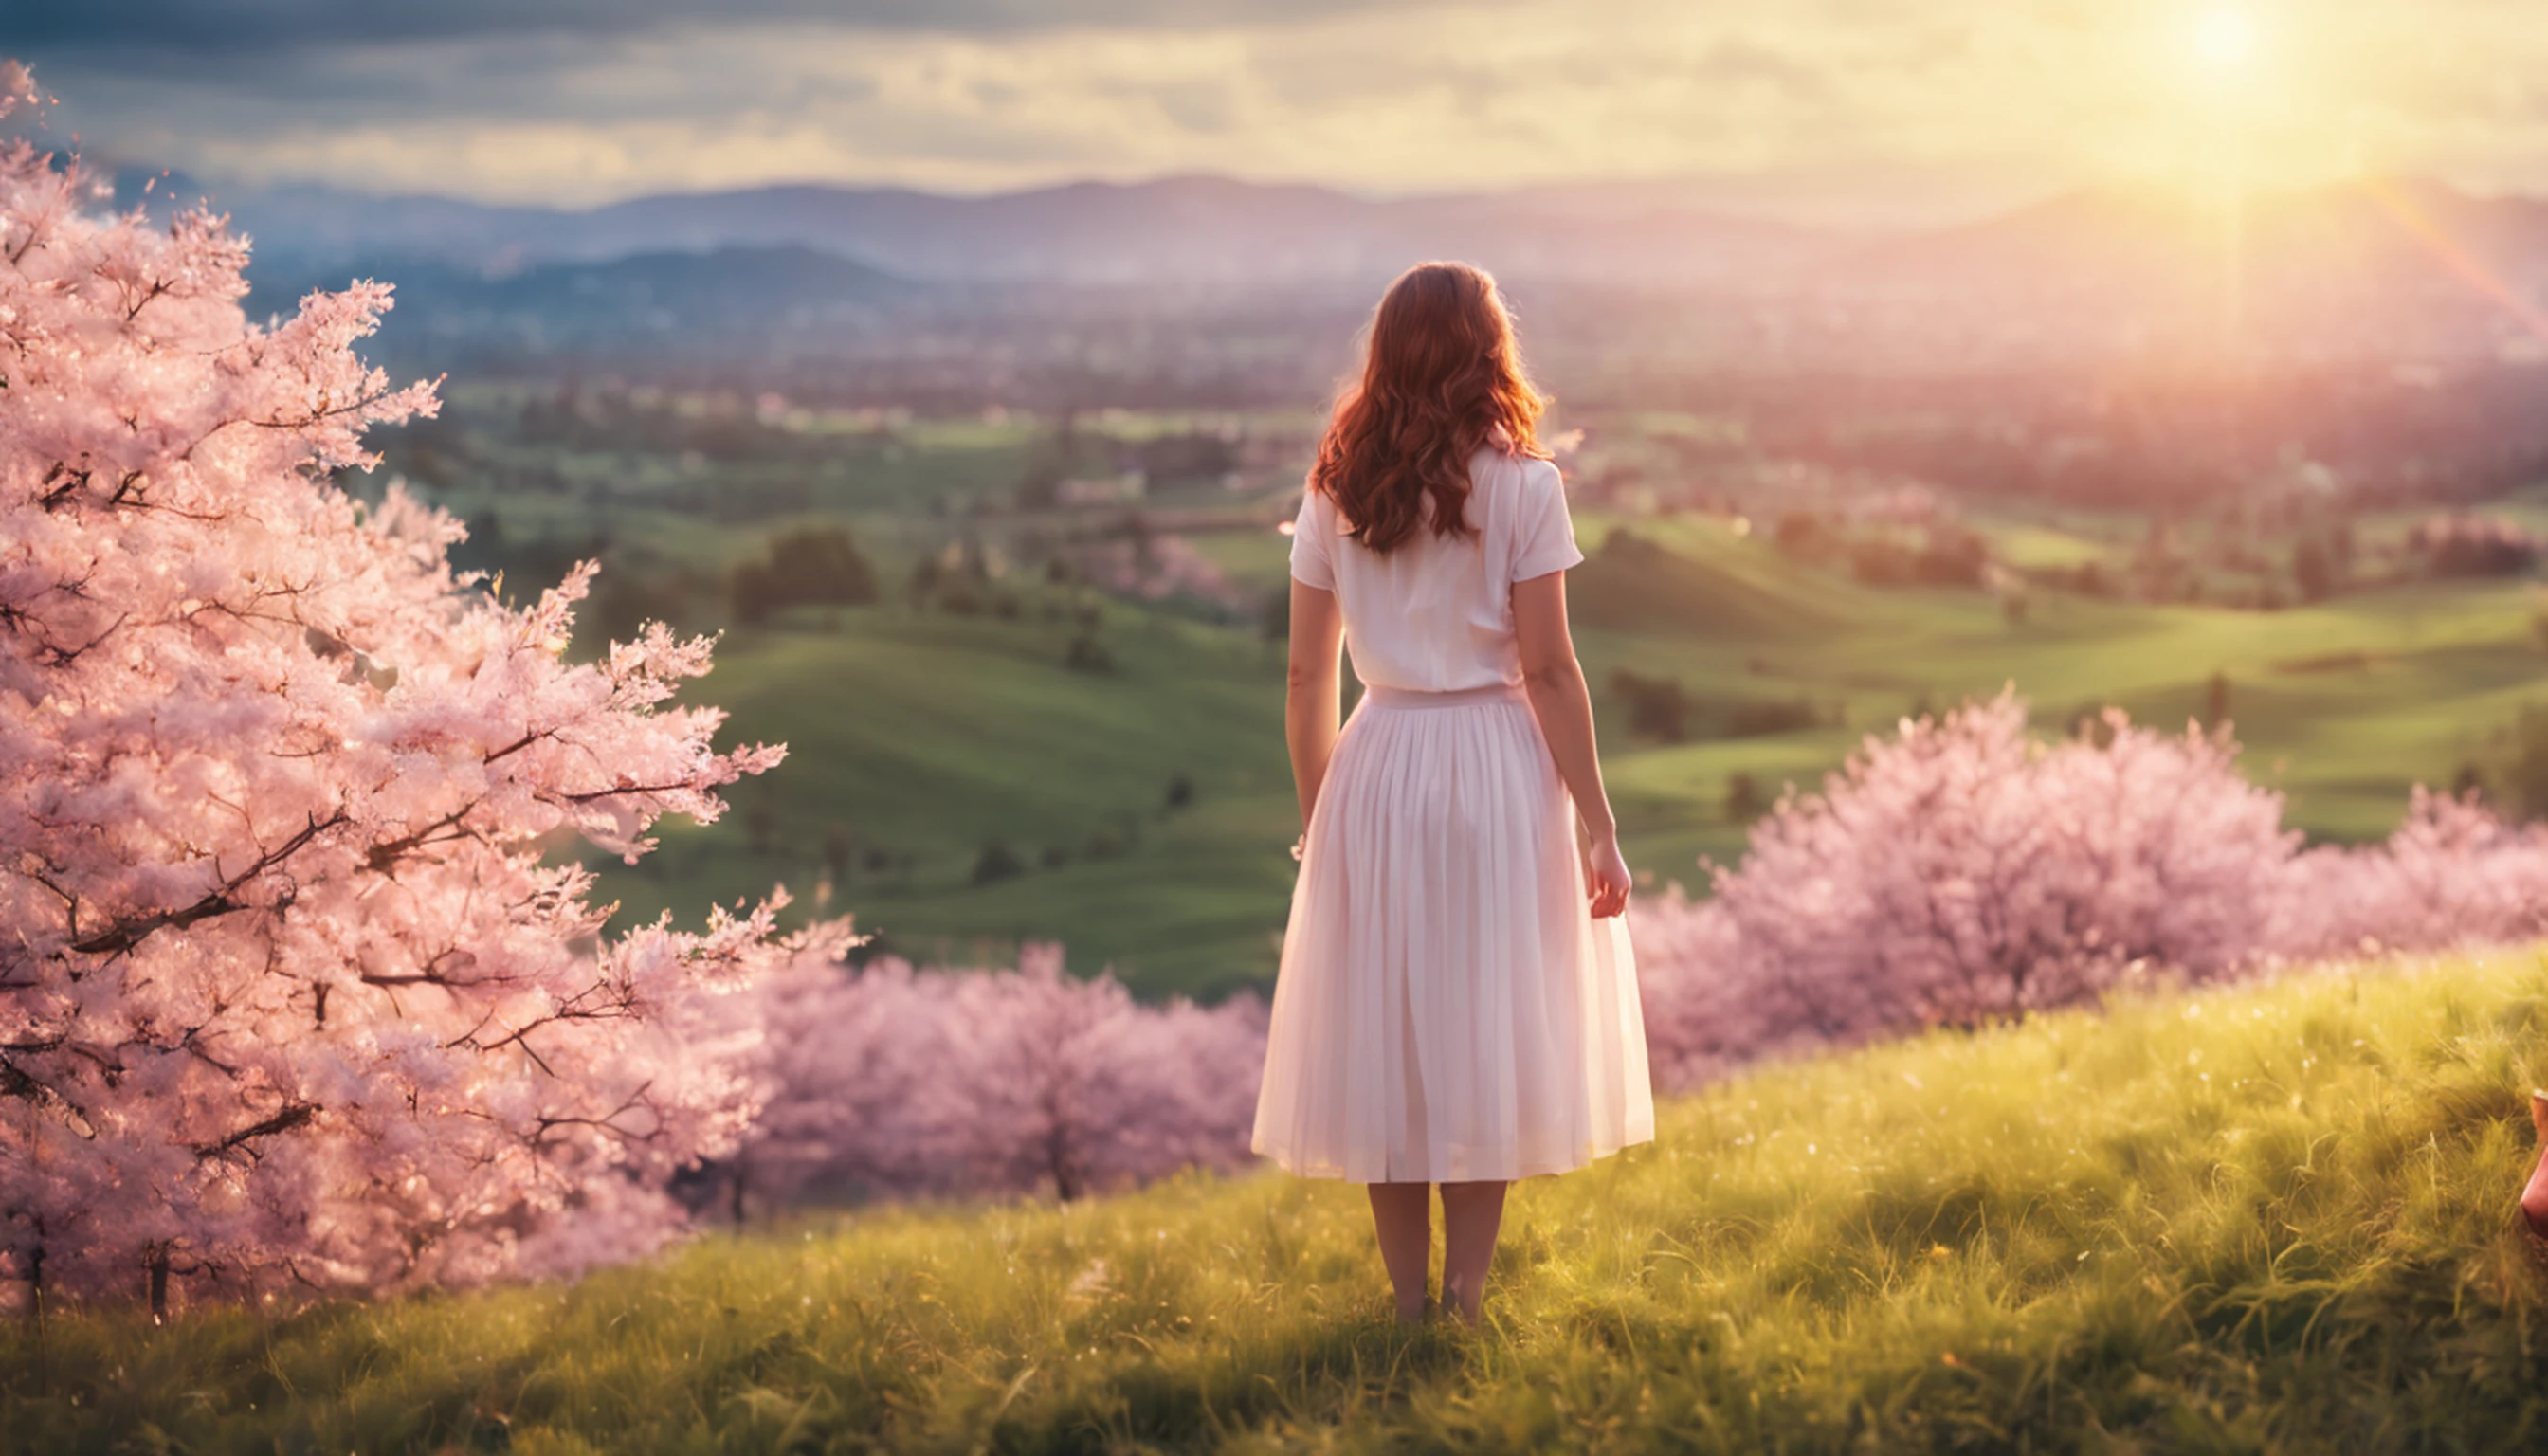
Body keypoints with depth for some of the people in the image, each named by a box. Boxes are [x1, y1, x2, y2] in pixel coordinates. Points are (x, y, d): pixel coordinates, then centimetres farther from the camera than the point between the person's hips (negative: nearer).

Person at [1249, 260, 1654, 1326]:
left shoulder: (1334, 493, 3)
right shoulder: (1520, 485, -7)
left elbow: (1307, 677, 5)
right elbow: (1547, 670, -10)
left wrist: (1318, 818, 15)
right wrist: (1596, 821, -5)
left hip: (1377, 769, 3)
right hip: (1498, 767, -3)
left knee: (1385, 1038, 10)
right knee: (1487, 1036, 6)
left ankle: (1409, 1308, 17)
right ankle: (1467, 1299, 8)